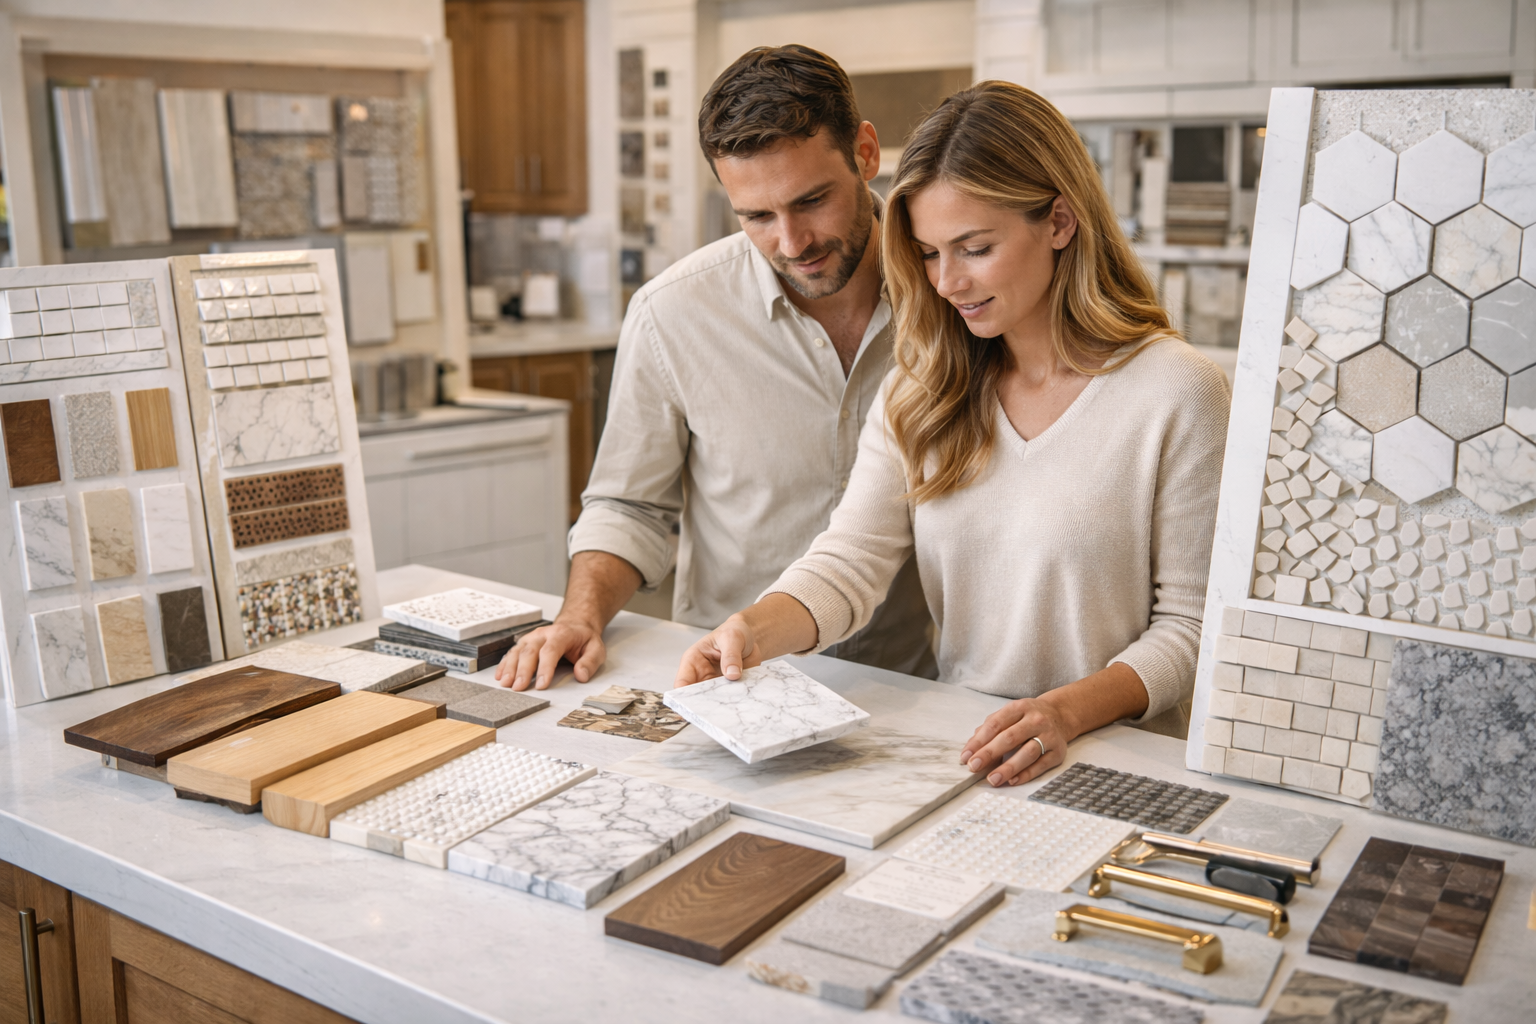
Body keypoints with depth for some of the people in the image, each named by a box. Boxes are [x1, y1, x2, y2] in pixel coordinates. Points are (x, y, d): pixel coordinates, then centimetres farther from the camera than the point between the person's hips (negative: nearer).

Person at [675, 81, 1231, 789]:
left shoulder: (1176, 392, -6)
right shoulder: (923, 390, 10)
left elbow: (1191, 624, -4)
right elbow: (853, 558, 0)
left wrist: (1072, 710, -20)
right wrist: (753, 631, -19)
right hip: (951, 749, 3)